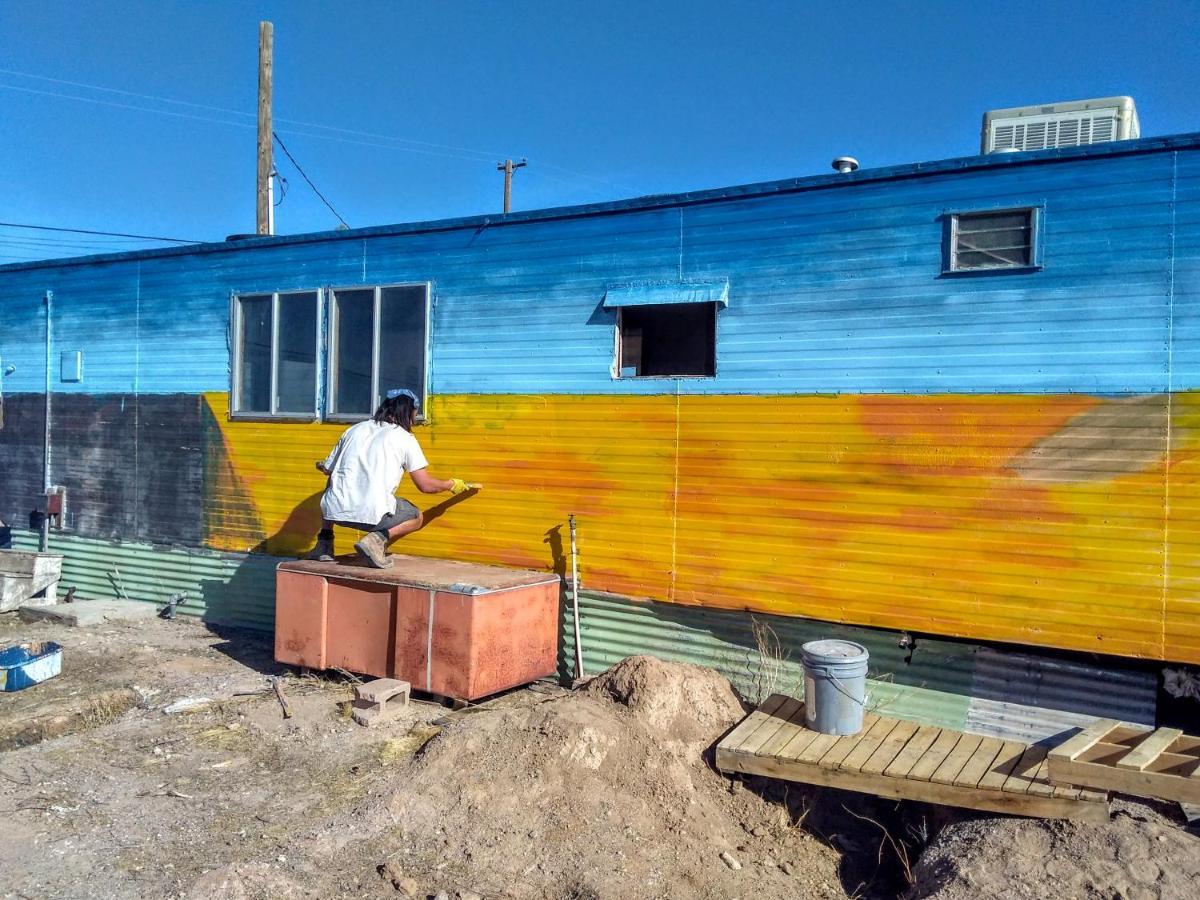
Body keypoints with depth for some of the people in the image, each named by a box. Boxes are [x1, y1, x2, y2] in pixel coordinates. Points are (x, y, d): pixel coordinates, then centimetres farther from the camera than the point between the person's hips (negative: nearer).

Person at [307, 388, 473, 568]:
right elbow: (425, 485, 5)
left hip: (335, 511, 5)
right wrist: (451, 484, 24)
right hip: (370, 512, -4)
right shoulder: (405, 438, 7)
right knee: (417, 517, 22)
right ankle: (377, 539, -6)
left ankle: (324, 543, 20)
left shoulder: (355, 429, 18)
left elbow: (327, 468, 23)